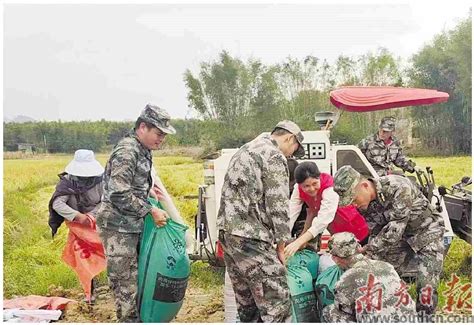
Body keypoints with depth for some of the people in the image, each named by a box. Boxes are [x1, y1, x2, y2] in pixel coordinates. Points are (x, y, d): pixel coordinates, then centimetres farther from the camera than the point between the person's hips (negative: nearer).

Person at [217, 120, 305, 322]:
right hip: (249, 237, -10)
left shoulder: (245, 150, 22)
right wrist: (280, 246, -3)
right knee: (276, 302, -7)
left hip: (227, 231, 10)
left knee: (247, 301, 16)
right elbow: (277, 206, -11)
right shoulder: (274, 156, -7)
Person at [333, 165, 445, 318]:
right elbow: (376, 234, -4)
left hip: (426, 233, -6)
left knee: (426, 288, -12)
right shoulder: (366, 204, -11)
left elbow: (394, 229, -34)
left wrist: (366, 249, -27)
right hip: (401, 237, 6)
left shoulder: (399, 187, -35)